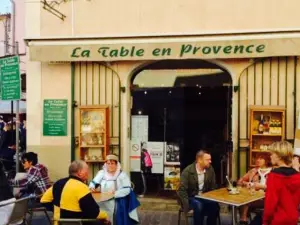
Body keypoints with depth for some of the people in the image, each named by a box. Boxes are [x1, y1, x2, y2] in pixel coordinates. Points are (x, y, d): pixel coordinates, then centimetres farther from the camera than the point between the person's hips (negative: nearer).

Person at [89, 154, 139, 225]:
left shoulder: (122, 174, -3)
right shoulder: (101, 173, 9)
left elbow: (127, 190, -10)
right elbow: (93, 183, 11)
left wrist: (115, 193, -24)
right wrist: (92, 187, -12)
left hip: (118, 200, -3)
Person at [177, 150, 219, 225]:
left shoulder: (210, 170, -1)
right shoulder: (187, 171, -14)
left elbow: (213, 187, 8)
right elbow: (182, 190, -14)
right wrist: (187, 204, -24)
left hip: (205, 197, 4)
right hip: (191, 197, -4)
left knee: (214, 205, -25)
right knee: (199, 206, -34)